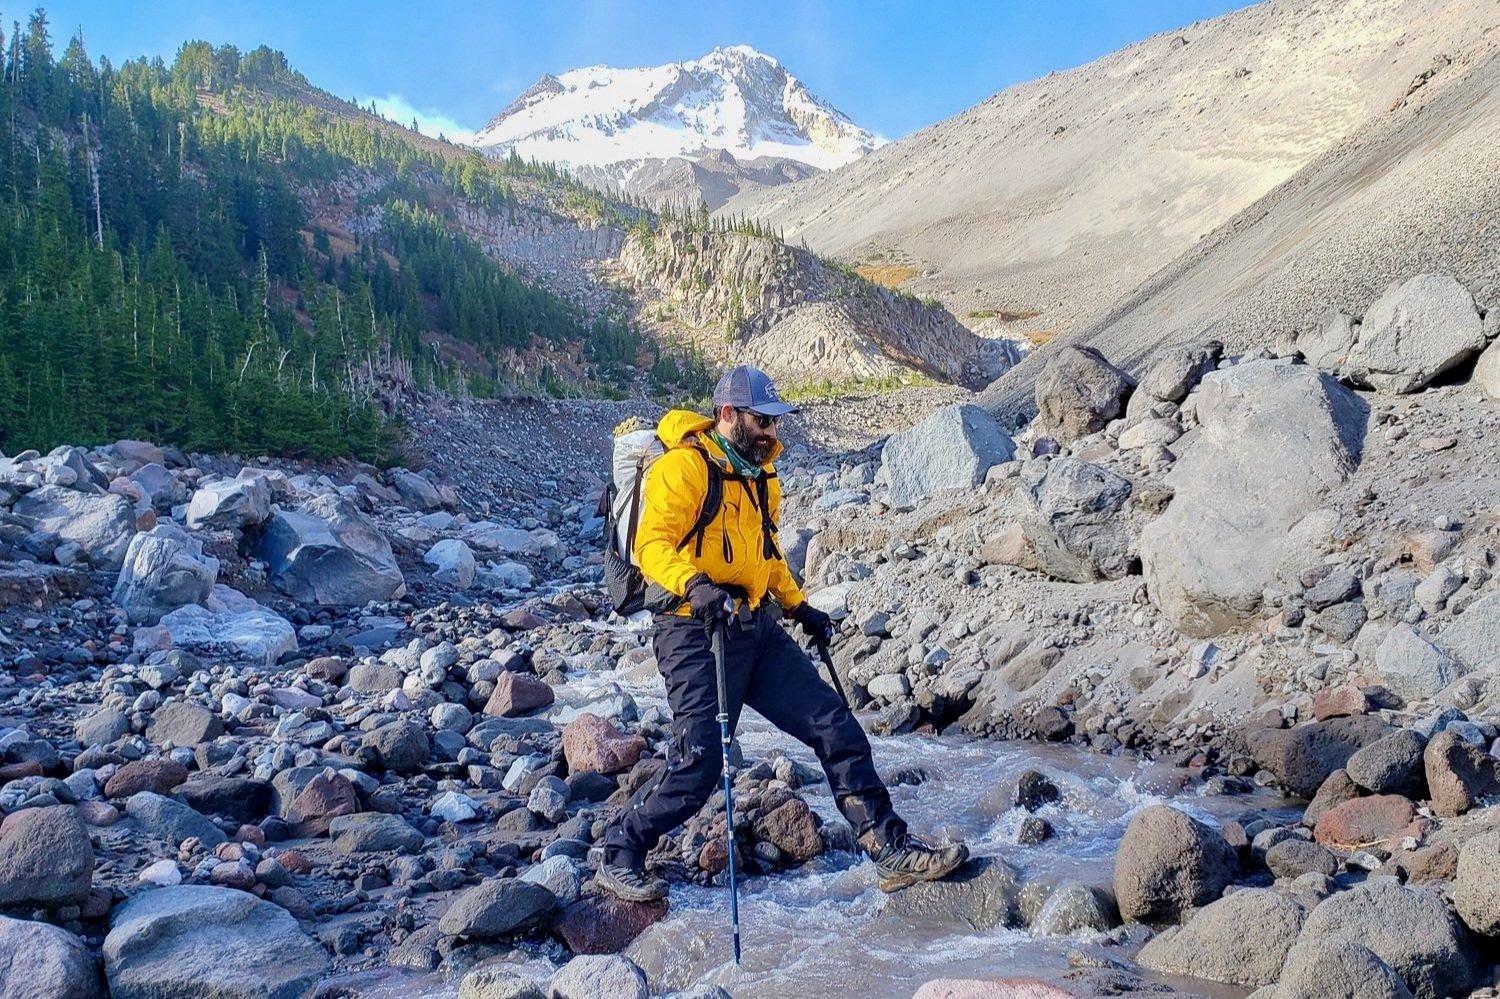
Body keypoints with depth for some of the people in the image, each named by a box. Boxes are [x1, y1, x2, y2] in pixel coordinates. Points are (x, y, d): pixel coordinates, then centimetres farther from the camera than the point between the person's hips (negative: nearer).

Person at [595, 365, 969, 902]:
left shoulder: (760, 474, 17)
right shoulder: (683, 466, -10)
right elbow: (652, 543, -21)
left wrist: (799, 606, 26)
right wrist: (693, 584, -38)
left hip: (759, 628, 8)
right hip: (697, 630, -8)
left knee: (836, 727, 2)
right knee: (698, 762, -12)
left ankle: (892, 851, 9)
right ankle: (619, 855, 10)